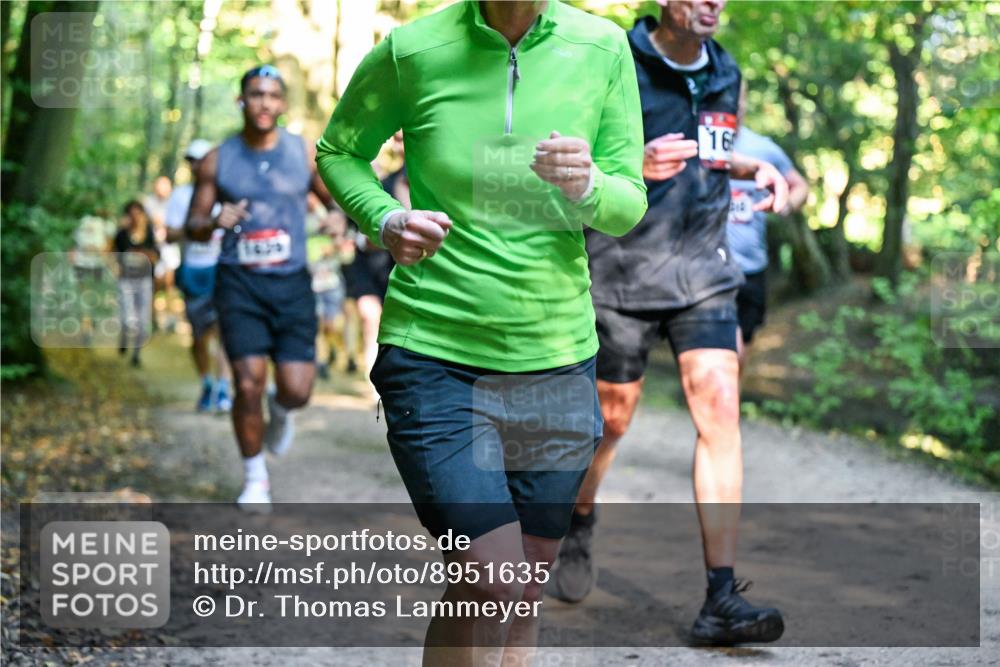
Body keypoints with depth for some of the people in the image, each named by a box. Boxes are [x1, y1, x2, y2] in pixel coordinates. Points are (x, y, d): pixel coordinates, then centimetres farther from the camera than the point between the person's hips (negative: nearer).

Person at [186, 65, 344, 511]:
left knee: (297, 390, -7)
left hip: (291, 283, 1)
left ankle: (280, 409, 33)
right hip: (239, 283, -1)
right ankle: (254, 478, 11)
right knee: (248, 384, -10)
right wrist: (214, 222, -17)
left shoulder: (305, 154, 4)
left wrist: (337, 216, -10)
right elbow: (193, 226, 7)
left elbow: (335, 197, 14)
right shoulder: (217, 161, 3)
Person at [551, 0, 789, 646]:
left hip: (703, 270, 4)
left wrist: (755, 169, 6)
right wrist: (635, 165, -26)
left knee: (720, 407, -11)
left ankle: (721, 599, -10)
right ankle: (577, 524, 40)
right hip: (624, 272, -4)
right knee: (611, 418, 8)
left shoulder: (726, 74, 9)